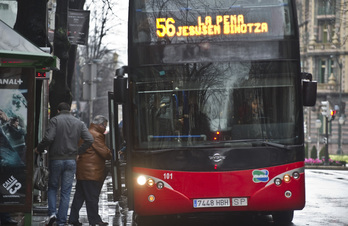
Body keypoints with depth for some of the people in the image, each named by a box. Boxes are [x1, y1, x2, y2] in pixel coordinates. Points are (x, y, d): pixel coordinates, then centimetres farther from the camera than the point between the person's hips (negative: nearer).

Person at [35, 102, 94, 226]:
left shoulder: (55, 120, -4)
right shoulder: (79, 123, 8)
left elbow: (48, 138, -16)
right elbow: (90, 139, 0)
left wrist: (39, 149, 0)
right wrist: (78, 151, 10)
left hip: (56, 160, -2)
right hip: (71, 160, 2)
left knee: (52, 187, 14)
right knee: (66, 192, 5)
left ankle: (52, 213, -6)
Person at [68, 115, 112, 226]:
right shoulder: (96, 136, -15)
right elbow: (104, 152, -16)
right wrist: (111, 155, 5)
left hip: (81, 170, 10)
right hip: (92, 172, -10)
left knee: (79, 196, 12)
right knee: (92, 197, -4)